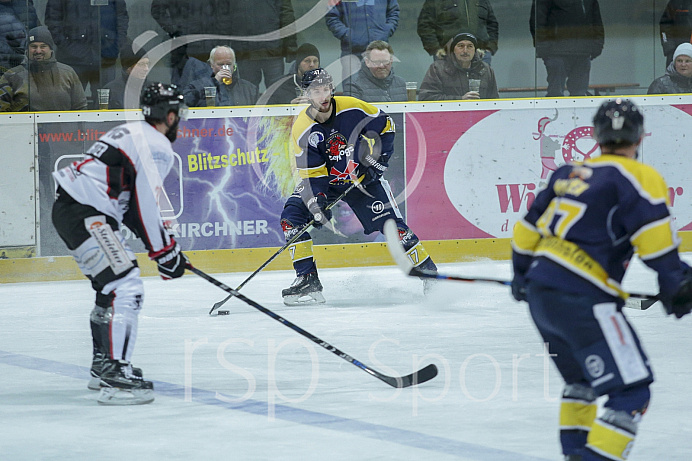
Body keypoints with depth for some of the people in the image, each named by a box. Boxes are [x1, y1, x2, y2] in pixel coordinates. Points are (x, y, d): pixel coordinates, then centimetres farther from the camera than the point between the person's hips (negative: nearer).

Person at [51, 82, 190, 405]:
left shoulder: (134, 133, 23)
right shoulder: (158, 148, -9)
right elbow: (145, 207, -14)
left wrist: (162, 241, 23)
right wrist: (165, 252, -6)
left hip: (69, 208, 11)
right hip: (85, 216, -11)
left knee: (111, 287, 24)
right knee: (125, 289, -16)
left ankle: (103, 366, 35)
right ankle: (115, 378, -24)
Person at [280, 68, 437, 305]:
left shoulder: (353, 108, -18)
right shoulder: (302, 130, -18)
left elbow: (385, 126, -3)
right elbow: (312, 174, -19)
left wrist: (376, 161, -9)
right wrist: (318, 203, -32)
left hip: (363, 177, -1)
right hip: (324, 180, 1)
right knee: (292, 215, -17)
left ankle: (428, 272, 2)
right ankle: (307, 279, -12)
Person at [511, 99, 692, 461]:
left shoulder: (568, 174, 18)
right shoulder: (638, 176, -2)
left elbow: (528, 229, 24)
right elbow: (652, 230, -17)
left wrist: (522, 274, 39)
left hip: (539, 294, 8)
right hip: (580, 300, -8)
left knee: (582, 378, 30)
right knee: (631, 391, -10)